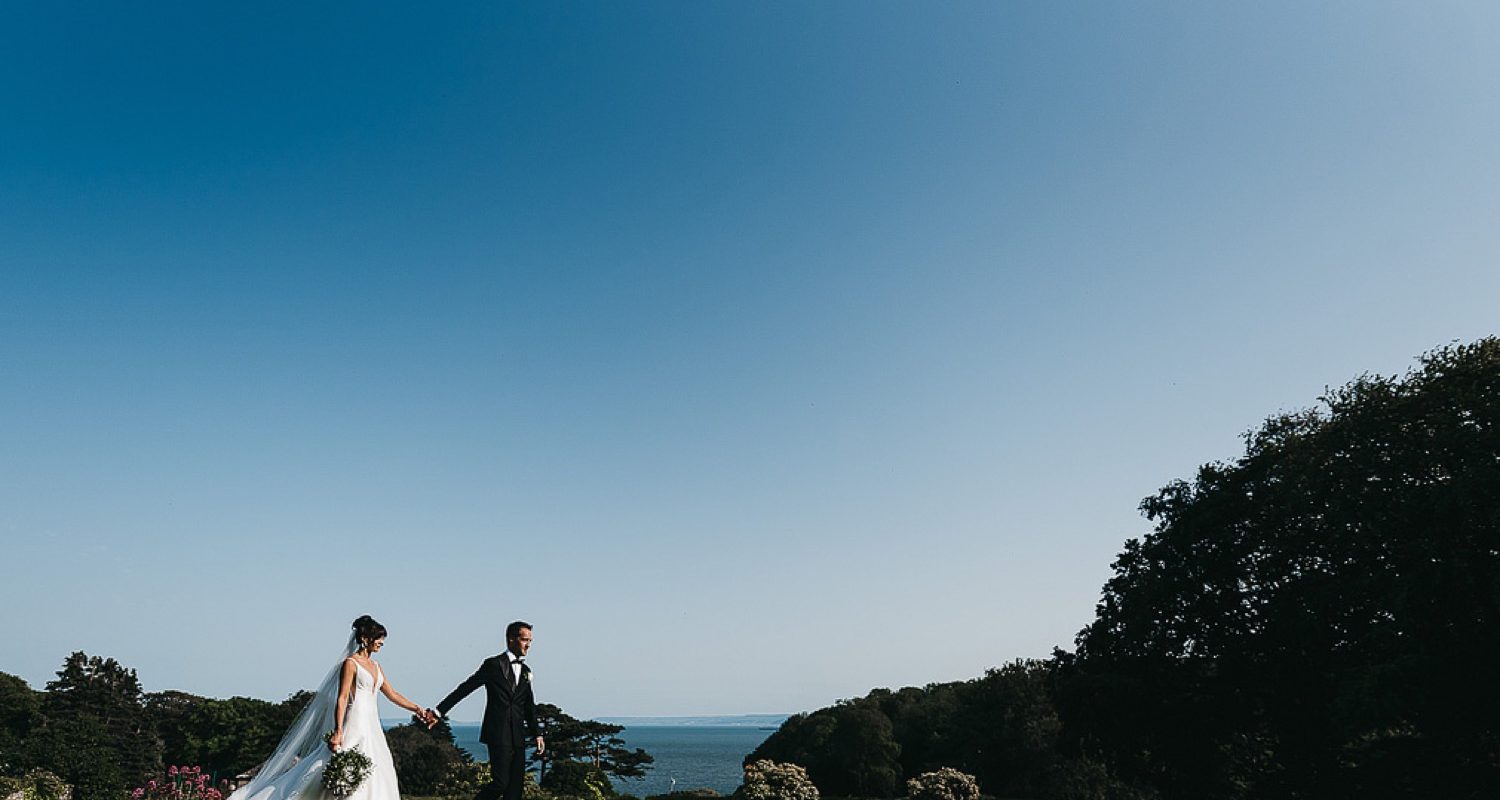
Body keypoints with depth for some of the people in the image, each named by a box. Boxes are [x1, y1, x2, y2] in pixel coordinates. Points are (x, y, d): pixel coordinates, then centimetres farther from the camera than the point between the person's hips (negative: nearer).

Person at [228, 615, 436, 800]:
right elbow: (342, 698, -14)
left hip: (371, 727, 8)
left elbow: (392, 694, 18)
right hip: (355, 725, -8)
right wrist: (338, 731, -22)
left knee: (376, 778, 4)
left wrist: (419, 710, 15)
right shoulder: (350, 663, -7)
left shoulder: (375, 666, 15)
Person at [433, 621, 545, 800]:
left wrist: (537, 734, 14)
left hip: (518, 738, 6)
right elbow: (464, 689, -2)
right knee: (500, 782, -12)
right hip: (498, 735, -6)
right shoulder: (493, 664, -2)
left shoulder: (526, 671, 15)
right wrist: (439, 712, -4)